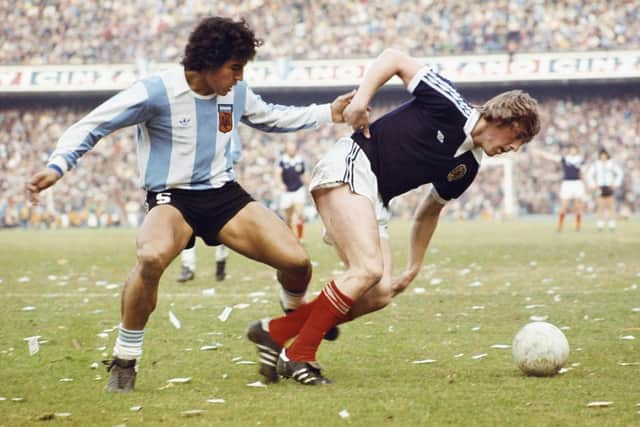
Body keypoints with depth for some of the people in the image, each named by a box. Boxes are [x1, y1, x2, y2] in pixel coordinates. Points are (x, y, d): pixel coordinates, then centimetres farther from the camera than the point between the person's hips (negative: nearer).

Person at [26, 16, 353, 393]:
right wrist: (57, 166, -26)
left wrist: (329, 113, 14)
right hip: (172, 198, -5)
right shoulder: (156, 92, -17)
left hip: (224, 194, 5)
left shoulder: (236, 92, 0)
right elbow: (91, 127, -11)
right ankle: (125, 361, -20)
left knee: (298, 261, -9)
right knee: (152, 257, -40)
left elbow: (272, 118, 22)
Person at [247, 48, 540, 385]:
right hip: (350, 167, -8)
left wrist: (413, 268, 26)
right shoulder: (450, 105, -8)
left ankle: (275, 331, 1)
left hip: (374, 201, 9)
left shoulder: (467, 167, 14)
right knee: (368, 269, -25)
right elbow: (395, 59, -5)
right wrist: (361, 98, -16)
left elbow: (429, 211, 26)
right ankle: (298, 356, -17)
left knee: (381, 293, -6)